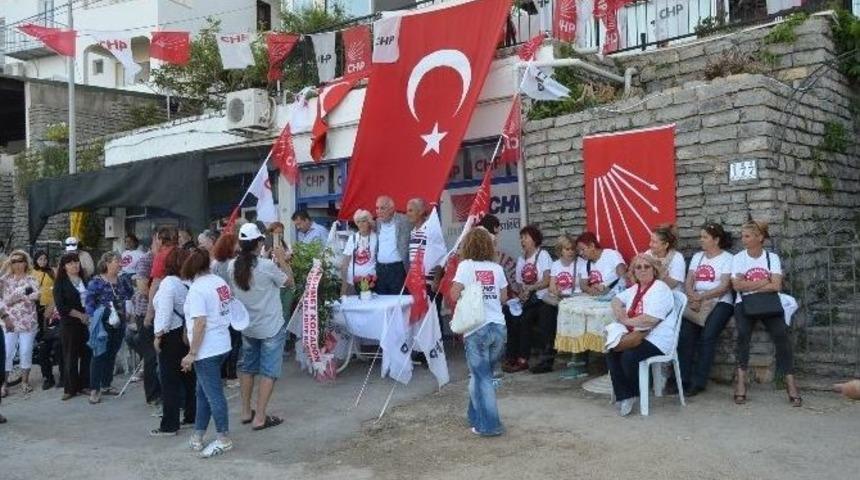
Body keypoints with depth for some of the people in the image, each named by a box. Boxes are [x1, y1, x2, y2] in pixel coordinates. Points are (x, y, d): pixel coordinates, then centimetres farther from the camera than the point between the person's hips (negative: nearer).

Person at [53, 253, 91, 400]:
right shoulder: (60, 283, 1)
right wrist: (80, 315, -12)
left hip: (87, 322, 3)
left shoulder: (85, 281, 11)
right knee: (70, 356, 1)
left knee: (87, 354, 2)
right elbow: (61, 307, -7)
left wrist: (89, 315, -6)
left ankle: (84, 385, 11)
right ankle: (70, 388, 9)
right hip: (69, 323, -3)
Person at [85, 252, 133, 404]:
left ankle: (106, 385, 23)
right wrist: (96, 318, -21)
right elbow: (89, 303, -10)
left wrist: (126, 281, -1)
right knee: (99, 355, -4)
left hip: (119, 324, 6)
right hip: (103, 325, -6)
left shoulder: (120, 280, 10)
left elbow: (128, 296, 9)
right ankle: (94, 389, 1)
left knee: (112, 355, 12)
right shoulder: (96, 282, -8)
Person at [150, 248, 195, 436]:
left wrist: (158, 335, -15)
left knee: (170, 382, -1)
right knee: (189, 378, 17)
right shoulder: (191, 283, 3)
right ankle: (192, 415, 27)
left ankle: (169, 425, 3)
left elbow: (164, 311, -21)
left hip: (172, 336, -7)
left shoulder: (169, 282, -15)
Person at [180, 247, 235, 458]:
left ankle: (224, 439, 12)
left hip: (207, 350, -9)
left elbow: (200, 323, -22)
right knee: (203, 392, 18)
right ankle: (197, 436, 27)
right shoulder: (220, 282, 7)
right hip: (223, 344, 9)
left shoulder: (197, 288, -17)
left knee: (213, 394, 2)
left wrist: (191, 353, -17)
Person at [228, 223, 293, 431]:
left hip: (247, 326, 6)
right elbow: (290, 282, -7)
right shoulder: (267, 266, -21)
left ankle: (246, 412, 28)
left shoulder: (232, 266, -5)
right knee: (269, 371, 2)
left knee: (248, 367, 20)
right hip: (271, 327, -6)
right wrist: (282, 260, 2)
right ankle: (260, 418, 2)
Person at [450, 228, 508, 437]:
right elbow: (504, 297, 10)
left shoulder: (466, 266, -5)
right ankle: (476, 416, 30)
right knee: (482, 374, 19)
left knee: (481, 377, 4)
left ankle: (489, 425, 6)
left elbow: (455, 294, -14)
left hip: (476, 329, -4)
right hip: (498, 327, 4)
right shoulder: (497, 268, 6)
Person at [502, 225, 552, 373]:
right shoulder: (521, 259, 20)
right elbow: (517, 283, 15)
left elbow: (547, 281, -10)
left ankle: (522, 360, -21)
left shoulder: (543, 255, 0)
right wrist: (520, 290, -8)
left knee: (524, 319, -28)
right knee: (512, 317, -22)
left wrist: (529, 288, -17)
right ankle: (512, 358, -18)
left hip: (540, 299, -5)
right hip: (525, 300, 5)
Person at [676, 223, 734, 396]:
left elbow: (724, 287, -9)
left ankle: (698, 382, -18)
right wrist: (693, 297, -11)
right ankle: (682, 379, -17)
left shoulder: (727, 258, 2)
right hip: (697, 302, 4)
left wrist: (701, 296, -16)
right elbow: (688, 283, 10)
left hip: (720, 302, -4)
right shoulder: (697, 257, 18)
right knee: (685, 335, -20)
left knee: (707, 336, -25)